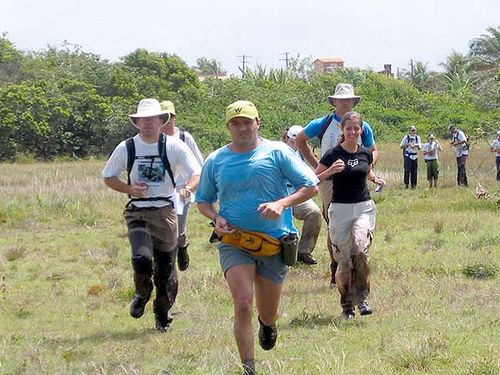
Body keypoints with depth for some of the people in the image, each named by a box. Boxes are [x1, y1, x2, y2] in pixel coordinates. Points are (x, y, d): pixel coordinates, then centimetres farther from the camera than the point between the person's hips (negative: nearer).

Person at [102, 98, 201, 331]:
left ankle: (162, 316, 26)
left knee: (166, 266, 5)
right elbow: (108, 177, 12)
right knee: (142, 257, -24)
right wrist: (129, 189, -7)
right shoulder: (126, 148, 2)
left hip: (165, 212, 1)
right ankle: (142, 294, 8)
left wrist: (188, 188, -25)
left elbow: (197, 174, -2)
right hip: (138, 212, -1)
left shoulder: (174, 147, -1)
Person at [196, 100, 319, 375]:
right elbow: (203, 201, 17)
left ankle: (267, 323, 53)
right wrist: (216, 218, -5)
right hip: (234, 243, 0)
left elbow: (311, 186, -3)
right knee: (243, 306, -18)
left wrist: (282, 204, -19)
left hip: (274, 244, 0)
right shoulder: (215, 161, 5)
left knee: (267, 314, 14)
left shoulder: (276, 153, -2)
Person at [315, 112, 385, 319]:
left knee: (360, 250, -21)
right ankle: (347, 304, 14)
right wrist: (330, 171, -24)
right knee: (344, 259, -1)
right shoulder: (333, 155, -6)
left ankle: (363, 298, -12)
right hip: (340, 209, -2)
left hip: (364, 208, 2)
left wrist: (376, 179, 8)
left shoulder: (365, 154, 6)